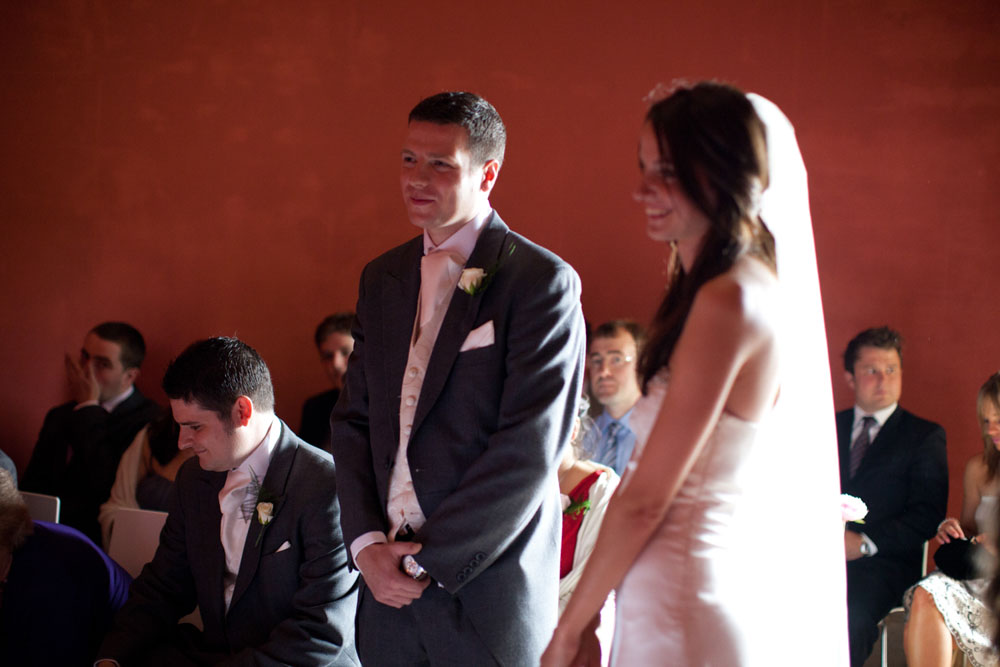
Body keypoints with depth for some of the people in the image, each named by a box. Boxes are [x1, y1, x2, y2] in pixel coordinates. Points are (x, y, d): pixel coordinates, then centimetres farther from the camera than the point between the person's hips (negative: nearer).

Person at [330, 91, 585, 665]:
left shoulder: (544, 282, -9)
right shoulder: (381, 278, 11)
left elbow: (529, 451, -15)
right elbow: (353, 420, 11)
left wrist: (427, 558, -12)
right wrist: (368, 544, -3)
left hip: (488, 590, -5)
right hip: (387, 583, 5)